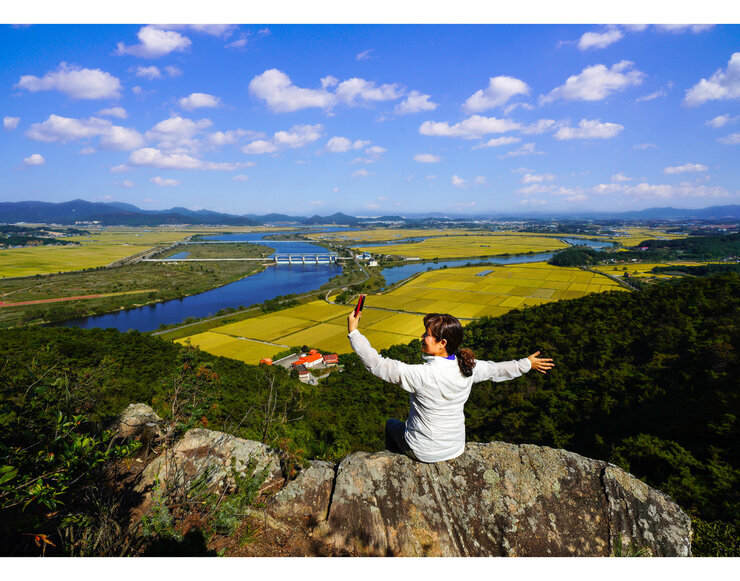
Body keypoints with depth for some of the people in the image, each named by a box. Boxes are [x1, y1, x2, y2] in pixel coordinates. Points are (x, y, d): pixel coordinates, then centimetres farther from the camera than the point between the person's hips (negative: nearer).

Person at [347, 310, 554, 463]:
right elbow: (497, 370, 3)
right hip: (457, 448, 5)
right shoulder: (468, 368, -15)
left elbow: (376, 364, -28)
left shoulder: (421, 375, -32)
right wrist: (527, 364, 22)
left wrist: (353, 331, -23)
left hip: (424, 452, -5)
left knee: (391, 424, 26)